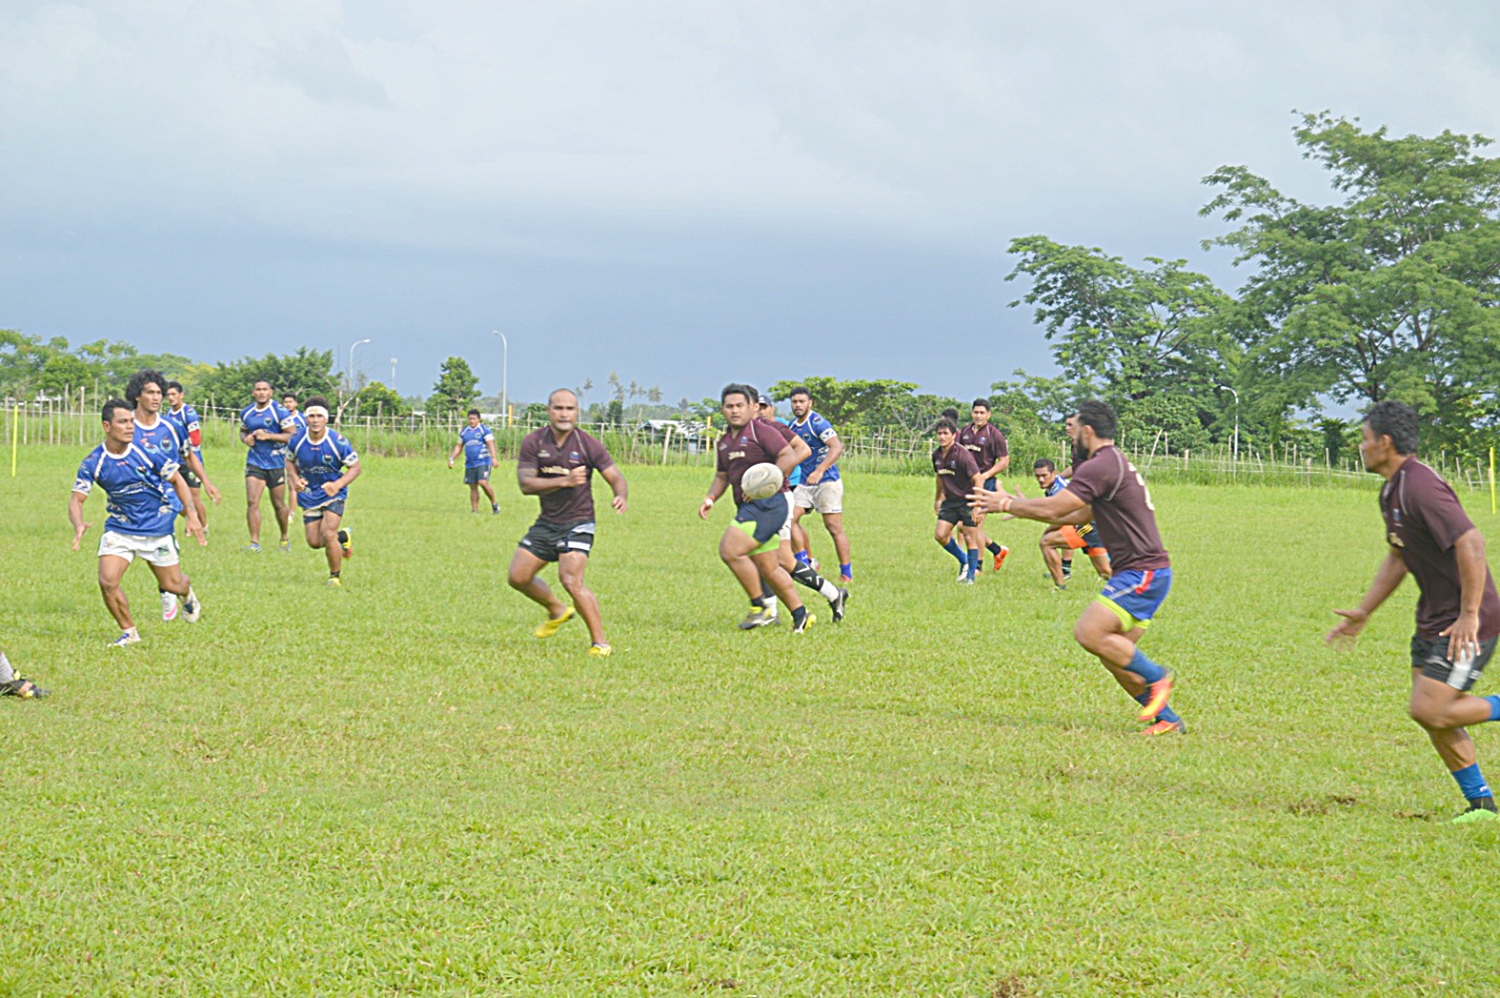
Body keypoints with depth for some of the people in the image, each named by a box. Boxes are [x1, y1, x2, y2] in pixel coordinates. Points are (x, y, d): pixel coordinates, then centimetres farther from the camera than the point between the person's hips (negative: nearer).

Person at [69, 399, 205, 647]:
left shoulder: (146, 453, -15)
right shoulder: (93, 463, -13)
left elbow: (177, 480, -2)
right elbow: (76, 499, -10)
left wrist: (192, 516, -8)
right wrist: (79, 525, -31)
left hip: (158, 528, -1)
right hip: (119, 530, 1)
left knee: (171, 585, 9)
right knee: (107, 581, -17)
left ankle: (188, 594, 50)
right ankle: (128, 632, 6)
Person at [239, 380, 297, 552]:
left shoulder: (280, 412, -8)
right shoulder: (246, 413, 6)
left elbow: (292, 435, -11)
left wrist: (268, 436, -21)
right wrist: (245, 438, -1)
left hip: (276, 463, -3)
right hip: (254, 462, 3)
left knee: (279, 504, 8)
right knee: (252, 502, -13)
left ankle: (285, 537, 32)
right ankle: (255, 542, -10)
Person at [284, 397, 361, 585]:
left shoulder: (338, 442, -18)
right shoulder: (297, 440, -9)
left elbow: (356, 467, -9)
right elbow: (290, 460, 11)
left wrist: (338, 484, -24)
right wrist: (295, 479, -9)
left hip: (333, 493, -4)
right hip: (309, 495, 4)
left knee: (328, 534, -19)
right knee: (314, 542, 1)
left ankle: (334, 577, 5)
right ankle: (342, 537, 36)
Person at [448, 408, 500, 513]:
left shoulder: (484, 430, -1)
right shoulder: (464, 432, 16)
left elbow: (490, 444, -10)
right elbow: (459, 446, 24)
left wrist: (494, 457, -23)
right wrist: (451, 459, 15)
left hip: (483, 462, -6)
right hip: (469, 464, 6)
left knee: (483, 482, -19)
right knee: (473, 487, 5)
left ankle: (494, 503, -2)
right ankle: (474, 510, 10)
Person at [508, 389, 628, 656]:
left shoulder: (588, 445, -9)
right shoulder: (533, 442, -3)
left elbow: (616, 477, -8)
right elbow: (525, 484, -12)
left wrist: (622, 496, -32)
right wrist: (564, 481, -24)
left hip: (578, 523, -5)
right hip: (546, 523, 5)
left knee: (571, 579, -23)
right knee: (518, 577, 7)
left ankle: (599, 642, -15)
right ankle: (557, 611, 35)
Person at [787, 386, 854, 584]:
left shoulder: (818, 423, -14)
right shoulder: (792, 426, 10)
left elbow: (837, 447, -26)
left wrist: (820, 470, -36)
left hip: (827, 481, -7)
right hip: (804, 483, 7)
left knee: (834, 528, -6)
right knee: (790, 519, -6)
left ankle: (846, 573, 2)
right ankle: (806, 563, 5)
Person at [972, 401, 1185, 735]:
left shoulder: (1100, 466, -14)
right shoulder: (1115, 463, 20)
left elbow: (1053, 509, -15)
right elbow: (1081, 515, 28)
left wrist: (1005, 504, -1)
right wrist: (1022, 507, 28)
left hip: (1143, 573, -10)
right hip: (1142, 573, 10)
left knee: (1088, 633, -19)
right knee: (1113, 654, 8)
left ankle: (1156, 677, -8)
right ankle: (1166, 719, 9)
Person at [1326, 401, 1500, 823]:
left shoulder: (1422, 488, -23)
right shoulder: (1392, 492, 10)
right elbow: (1398, 559, 23)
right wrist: (1363, 611, 20)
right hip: (1434, 617, 10)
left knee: (1428, 710, -15)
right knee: (1429, 714, 7)